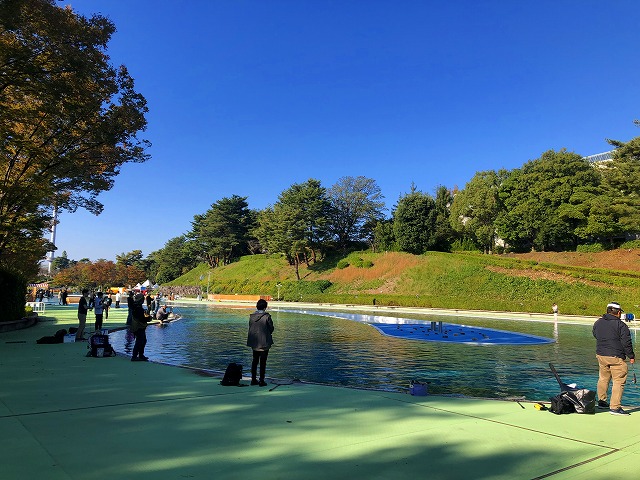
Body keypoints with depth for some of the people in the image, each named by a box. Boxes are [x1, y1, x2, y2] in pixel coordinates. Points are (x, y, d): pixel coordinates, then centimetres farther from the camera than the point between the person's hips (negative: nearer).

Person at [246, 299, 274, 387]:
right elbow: (271, 328, -7)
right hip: (264, 342, -5)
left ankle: (253, 379, 20)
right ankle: (261, 381, 5)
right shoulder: (267, 316, -14)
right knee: (263, 361, 3)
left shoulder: (251, 316, 1)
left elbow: (250, 327, 6)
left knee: (255, 360, 16)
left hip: (254, 342, 5)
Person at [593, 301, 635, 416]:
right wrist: (631, 356, 2)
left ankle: (601, 401, 29)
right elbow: (626, 343, -10)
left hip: (600, 355, 6)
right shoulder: (621, 325, -12)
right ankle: (615, 407, -3)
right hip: (616, 357, -6)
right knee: (619, 381, 0)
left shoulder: (598, 323, 6)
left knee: (603, 378, 20)